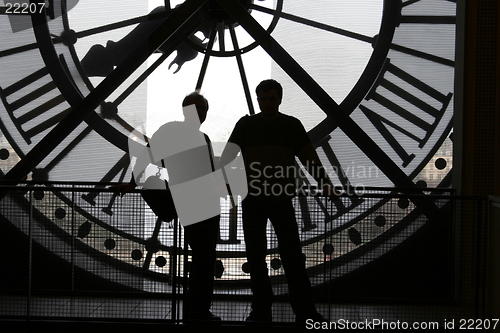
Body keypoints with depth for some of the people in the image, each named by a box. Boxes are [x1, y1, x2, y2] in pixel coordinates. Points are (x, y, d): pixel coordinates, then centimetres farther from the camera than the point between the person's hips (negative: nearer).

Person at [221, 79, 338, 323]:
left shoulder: (292, 125, 7)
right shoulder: (246, 124, 8)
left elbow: (309, 157, 2)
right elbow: (228, 156, 3)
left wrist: (325, 185, -9)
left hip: (281, 199, -1)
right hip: (252, 199, 1)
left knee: (292, 253, -5)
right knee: (256, 254, 4)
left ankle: (304, 311, -2)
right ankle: (262, 309, 13)